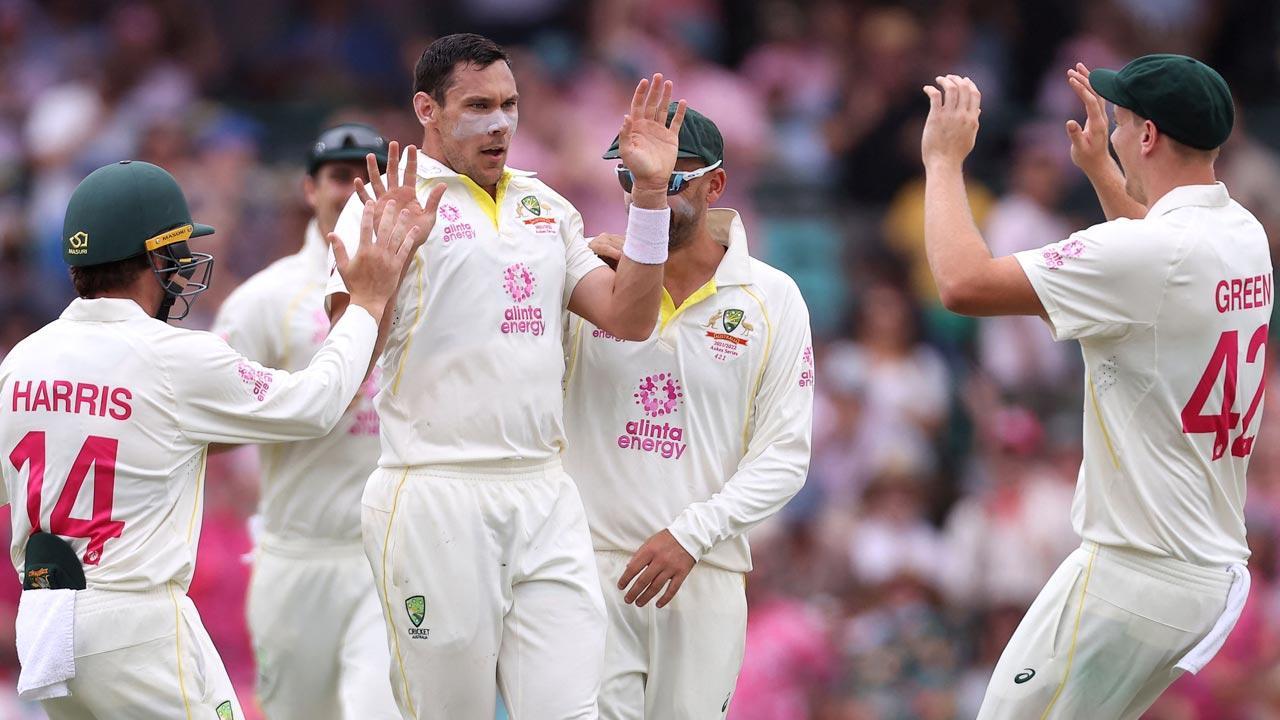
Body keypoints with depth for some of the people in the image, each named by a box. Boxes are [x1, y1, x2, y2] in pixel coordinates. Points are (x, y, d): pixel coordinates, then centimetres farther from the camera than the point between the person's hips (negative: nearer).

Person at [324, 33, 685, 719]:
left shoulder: (546, 206, 17)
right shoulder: (396, 201, -2)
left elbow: (628, 318, 11)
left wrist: (650, 191, 3)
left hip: (546, 499, 5)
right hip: (436, 499, -5)